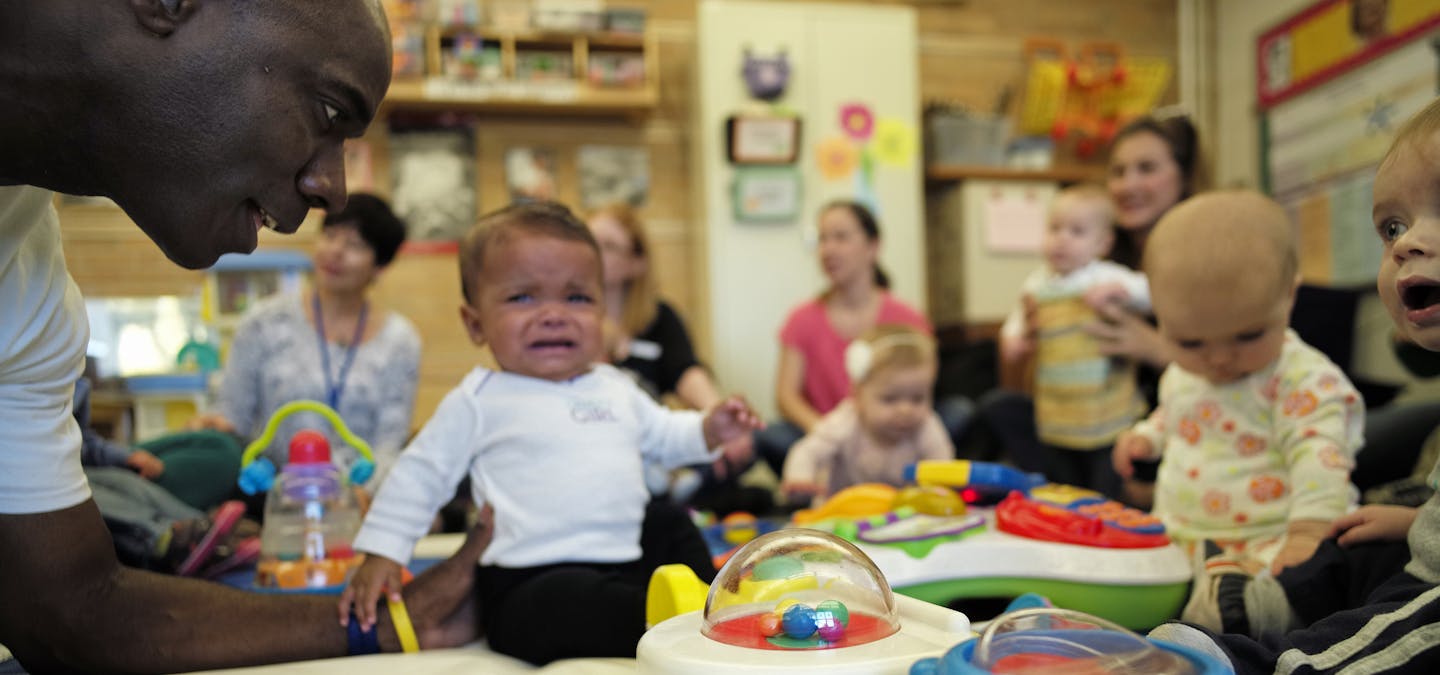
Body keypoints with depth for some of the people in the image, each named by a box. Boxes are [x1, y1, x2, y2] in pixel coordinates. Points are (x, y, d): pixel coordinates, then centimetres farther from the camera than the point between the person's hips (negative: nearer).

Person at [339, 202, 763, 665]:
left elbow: (663, 435, 30)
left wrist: (707, 430, 10)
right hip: (534, 583, -7)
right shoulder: (480, 401, 0)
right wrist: (380, 552, 1)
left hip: (630, 564, 7)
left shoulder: (615, 389, 16)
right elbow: (420, 476, 5)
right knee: (572, 605, -37)